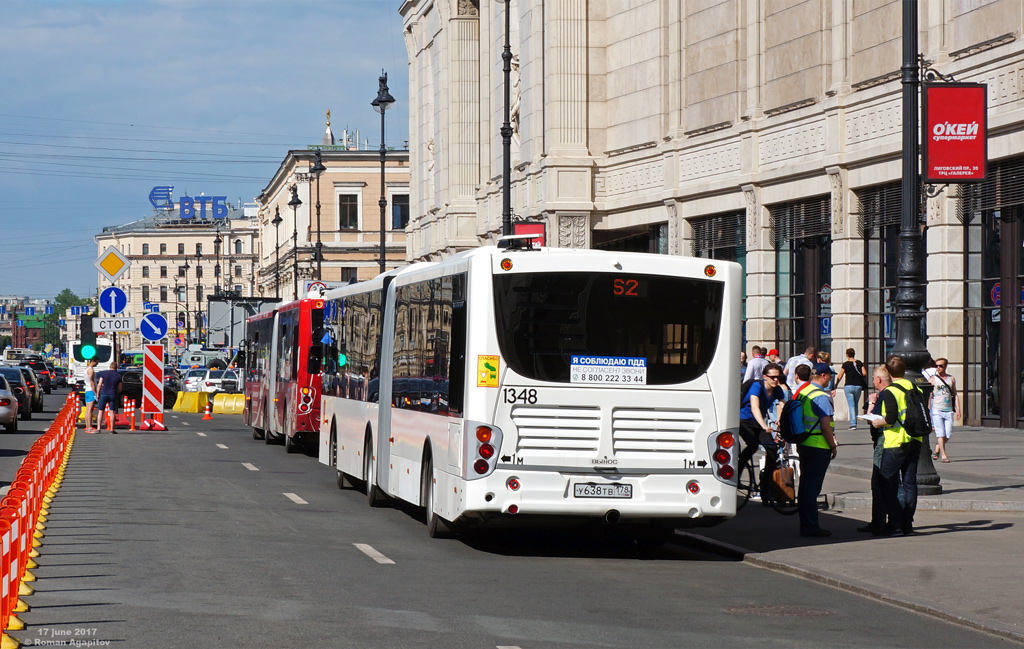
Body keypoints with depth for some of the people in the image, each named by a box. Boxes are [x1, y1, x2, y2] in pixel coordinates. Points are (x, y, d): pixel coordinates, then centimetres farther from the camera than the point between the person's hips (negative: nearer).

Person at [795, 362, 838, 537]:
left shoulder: (803, 391, 10)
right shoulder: (821, 397, -16)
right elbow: (825, 426, -19)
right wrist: (833, 446, -8)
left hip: (803, 443, 9)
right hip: (819, 446, -9)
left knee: (805, 485, 13)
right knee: (812, 487, -5)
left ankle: (806, 525, 19)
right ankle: (811, 527, -2)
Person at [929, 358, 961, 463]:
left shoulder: (952, 378, 13)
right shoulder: (933, 379, 3)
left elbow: (955, 394, 17)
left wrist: (958, 409, 9)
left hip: (948, 410, 3)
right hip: (936, 410, -3)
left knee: (947, 435, -1)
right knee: (940, 433, -9)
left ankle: (937, 450, 22)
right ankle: (943, 455, -1)